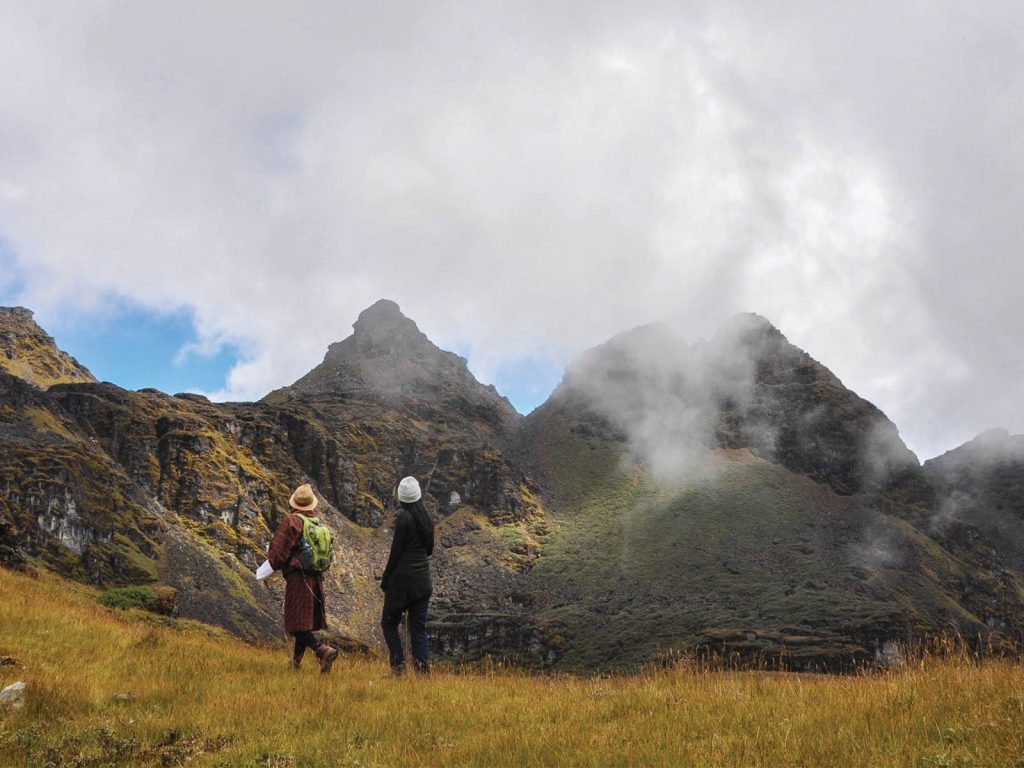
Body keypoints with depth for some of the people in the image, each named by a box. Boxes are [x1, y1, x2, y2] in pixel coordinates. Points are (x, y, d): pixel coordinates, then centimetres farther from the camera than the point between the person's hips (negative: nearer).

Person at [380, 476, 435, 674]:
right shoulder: (427, 519, 7)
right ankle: (423, 663, -2)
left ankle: (398, 662, 0)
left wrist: (385, 579, -5)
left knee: (389, 622, 9)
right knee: (418, 626, 9)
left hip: (402, 577, -6)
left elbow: (395, 551, -13)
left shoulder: (404, 517, -13)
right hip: (423, 579, 6)